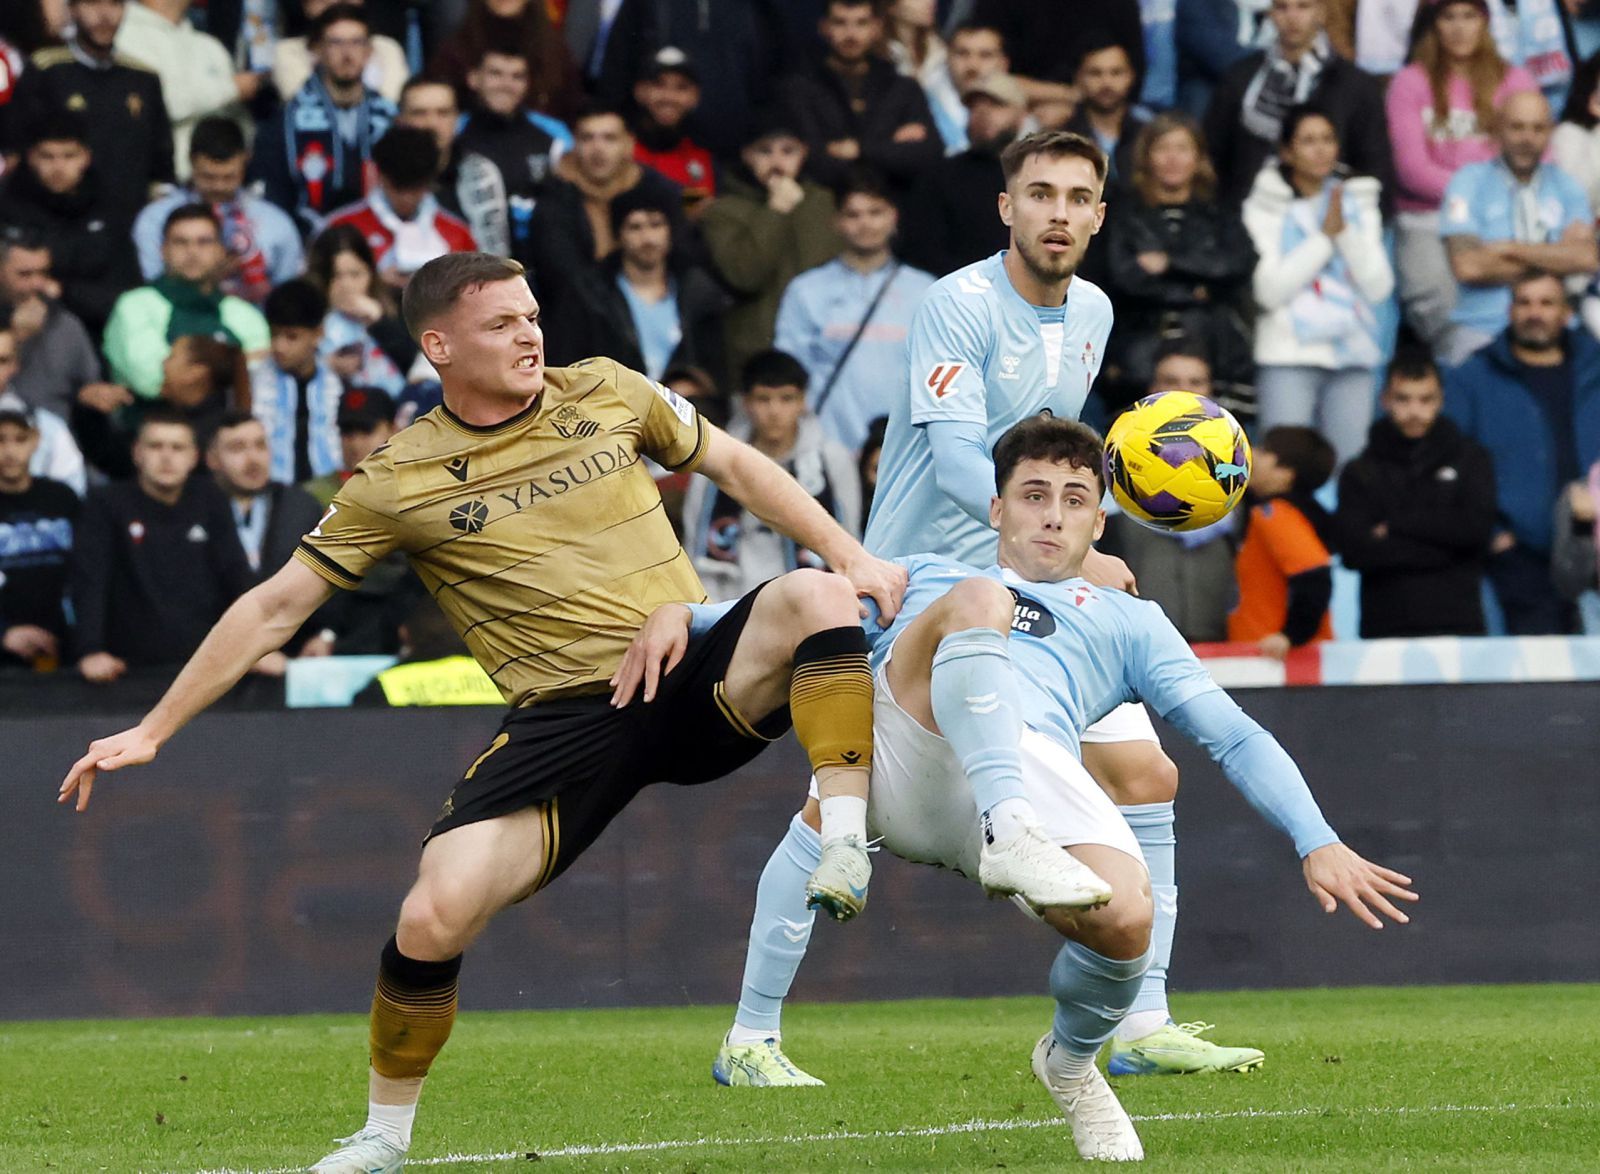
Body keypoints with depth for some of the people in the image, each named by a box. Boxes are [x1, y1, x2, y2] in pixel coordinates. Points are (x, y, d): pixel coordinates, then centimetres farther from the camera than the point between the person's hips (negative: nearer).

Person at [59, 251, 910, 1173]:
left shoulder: (605, 394, 7)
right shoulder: (399, 483, 0)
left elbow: (738, 465, 20)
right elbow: (275, 606, 5)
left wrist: (854, 557, 10)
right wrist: (151, 731, 5)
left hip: (703, 677, 2)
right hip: (566, 718, -1)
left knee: (817, 596, -28)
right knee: (434, 920, -17)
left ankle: (843, 843, -30)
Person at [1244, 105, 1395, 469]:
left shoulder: (1358, 202, 13)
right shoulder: (1265, 207, 3)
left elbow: (1379, 288, 4)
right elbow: (1270, 290, -10)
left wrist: (1345, 231, -7)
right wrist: (1324, 235, -8)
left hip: (1353, 354, 3)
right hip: (1289, 354, -3)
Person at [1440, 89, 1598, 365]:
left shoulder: (1565, 186, 15)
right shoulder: (1469, 182, 7)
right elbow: (1467, 266, -8)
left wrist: (1510, 249, -7)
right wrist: (1552, 261, -2)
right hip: (1481, 329, -3)